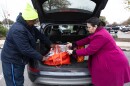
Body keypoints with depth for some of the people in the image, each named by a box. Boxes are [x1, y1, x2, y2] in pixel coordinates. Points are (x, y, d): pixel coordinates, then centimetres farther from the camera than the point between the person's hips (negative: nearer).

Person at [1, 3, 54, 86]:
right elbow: (26, 49, -30)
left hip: (19, 60, 10)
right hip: (12, 61, -10)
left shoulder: (29, 26, 1)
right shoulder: (18, 30, -31)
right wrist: (41, 57, -21)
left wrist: (50, 44, 10)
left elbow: (39, 35, 14)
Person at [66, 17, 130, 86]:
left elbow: (89, 50, -23)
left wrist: (73, 52, -13)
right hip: (111, 60, 10)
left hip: (115, 62, -10)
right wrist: (73, 44, 7)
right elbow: (87, 40, 11)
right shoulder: (99, 31, 5)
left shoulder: (100, 36, -27)